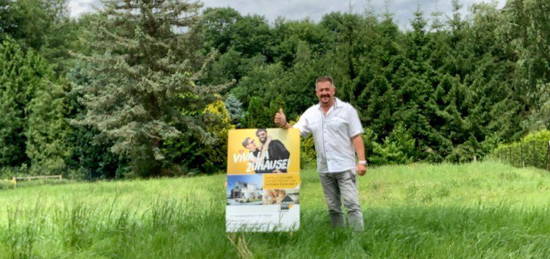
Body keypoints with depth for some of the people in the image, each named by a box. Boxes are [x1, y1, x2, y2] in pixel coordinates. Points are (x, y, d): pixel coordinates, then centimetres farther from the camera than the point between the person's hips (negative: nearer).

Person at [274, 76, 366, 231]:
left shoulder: (347, 109, -2)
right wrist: (284, 125, -18)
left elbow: (356, 137, -5)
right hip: (324, 169, 4)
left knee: (352, 204, -9)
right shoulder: (310, 113, 8)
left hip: (345, 167, -4)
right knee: (333, 207, 11)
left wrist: (362, 161, -12)